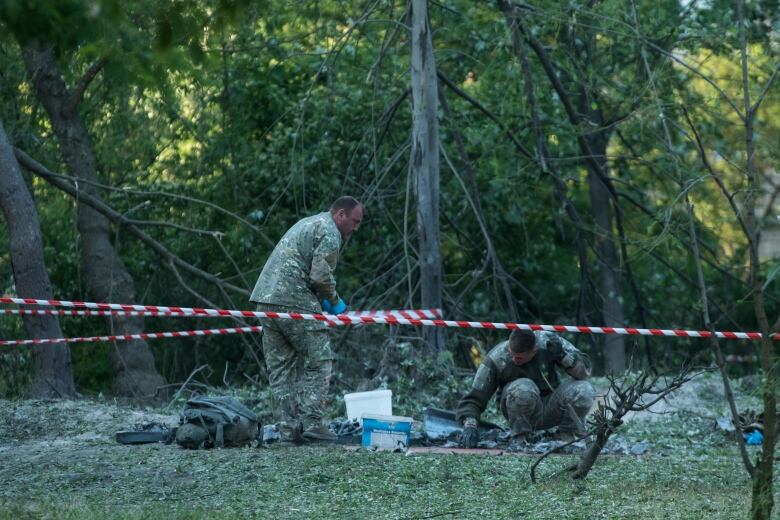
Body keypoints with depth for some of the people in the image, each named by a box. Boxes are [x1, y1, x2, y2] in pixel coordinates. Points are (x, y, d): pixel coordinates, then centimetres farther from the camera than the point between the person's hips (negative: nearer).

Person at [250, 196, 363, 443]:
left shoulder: (308, 223, 25)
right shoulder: (329, 233, -5)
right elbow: (320, 275, -15)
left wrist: (323, 300, 18)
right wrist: (334, 301, 2)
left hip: (265, 297, 9)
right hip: (294, 302, -9)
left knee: (280, 367, 8)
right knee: (318, 362, -1)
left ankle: (287, 428, 6)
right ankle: (310, 422, -8)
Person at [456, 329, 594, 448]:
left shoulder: (548, 341, -20)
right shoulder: (495, 359, -23)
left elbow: (585, 370, -17)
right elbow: (473, 399, -17)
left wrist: (562, 356, -34)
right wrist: (470, 426, -33)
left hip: (551, 409, 2)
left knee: (584, 390, -27)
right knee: (523, 388, -37)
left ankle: (567, 435, -2)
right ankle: (521, 437, -12)